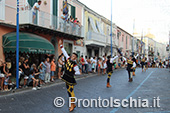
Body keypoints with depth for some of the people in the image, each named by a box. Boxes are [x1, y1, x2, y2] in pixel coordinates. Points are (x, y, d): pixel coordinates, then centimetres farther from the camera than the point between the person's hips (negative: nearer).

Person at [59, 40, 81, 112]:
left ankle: (72, 105, 10)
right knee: (68, 91, 14)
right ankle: (73, 104, 26)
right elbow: (64, 52, 7)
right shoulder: (68, 59, 1)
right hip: (66, 78, 7)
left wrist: (73, 73, -9)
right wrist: (61, 45, 8)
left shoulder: (75, 65, -16)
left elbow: (78, 72, -14)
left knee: (71, 91, -2)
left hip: (71, 79, -7)